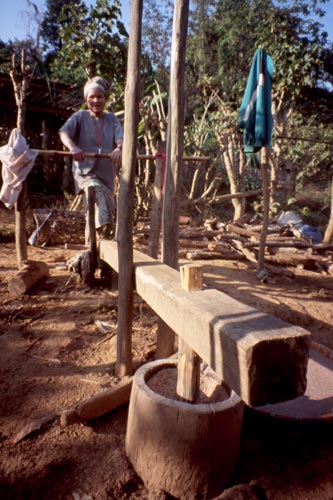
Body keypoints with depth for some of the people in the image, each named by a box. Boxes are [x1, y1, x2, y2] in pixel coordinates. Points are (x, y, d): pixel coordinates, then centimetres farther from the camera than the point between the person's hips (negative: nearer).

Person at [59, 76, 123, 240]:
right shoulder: (80, 116, 1)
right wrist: (72, 147, -36)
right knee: (97, 192, -34)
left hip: (107, 174, 3)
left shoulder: (112, 119, 7)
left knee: (94, 216, 12)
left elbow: (120, 139, -8)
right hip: (86, 171, -3)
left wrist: (119, 148, -33)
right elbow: (64, 132, -14)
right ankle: (103, 239, -38)